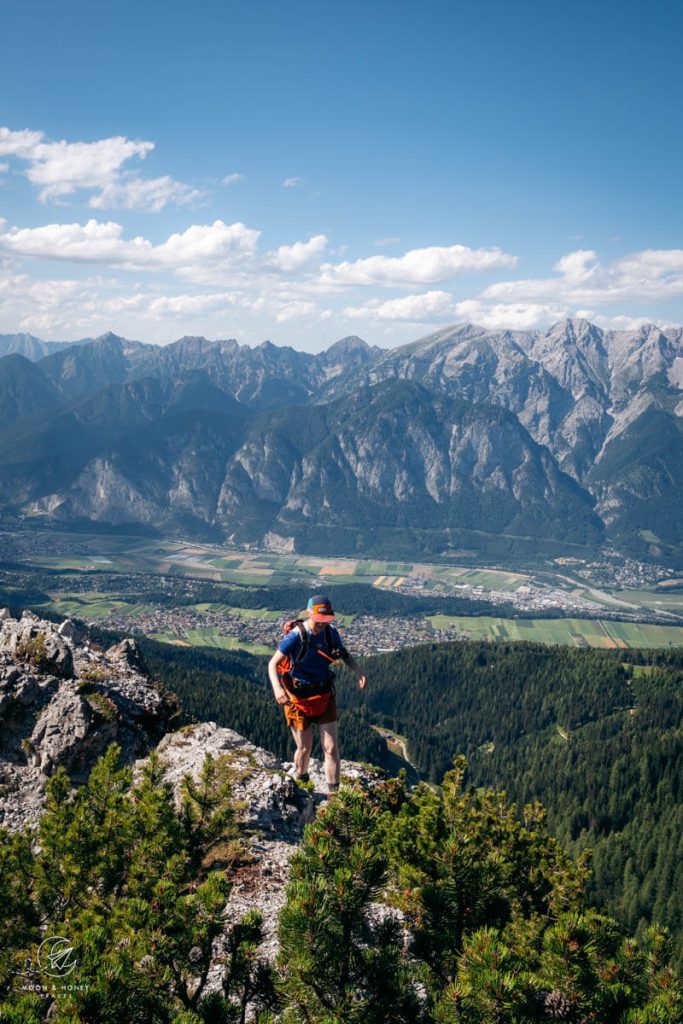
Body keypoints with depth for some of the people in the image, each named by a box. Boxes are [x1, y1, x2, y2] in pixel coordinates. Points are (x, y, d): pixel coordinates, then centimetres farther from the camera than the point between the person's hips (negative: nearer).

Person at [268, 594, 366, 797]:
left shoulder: (331, 633, -5)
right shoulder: (296, 636, -22)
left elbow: (345, 655, 11)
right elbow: (273, 663, -23)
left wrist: (359, 672, -9)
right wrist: (277, 688, -41)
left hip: (324, 696, 4)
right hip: (299, 699, -4)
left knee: (331, 747, 0)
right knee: (305, 748, 8)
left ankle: (334, 793, 11)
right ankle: (300, 782, 38)